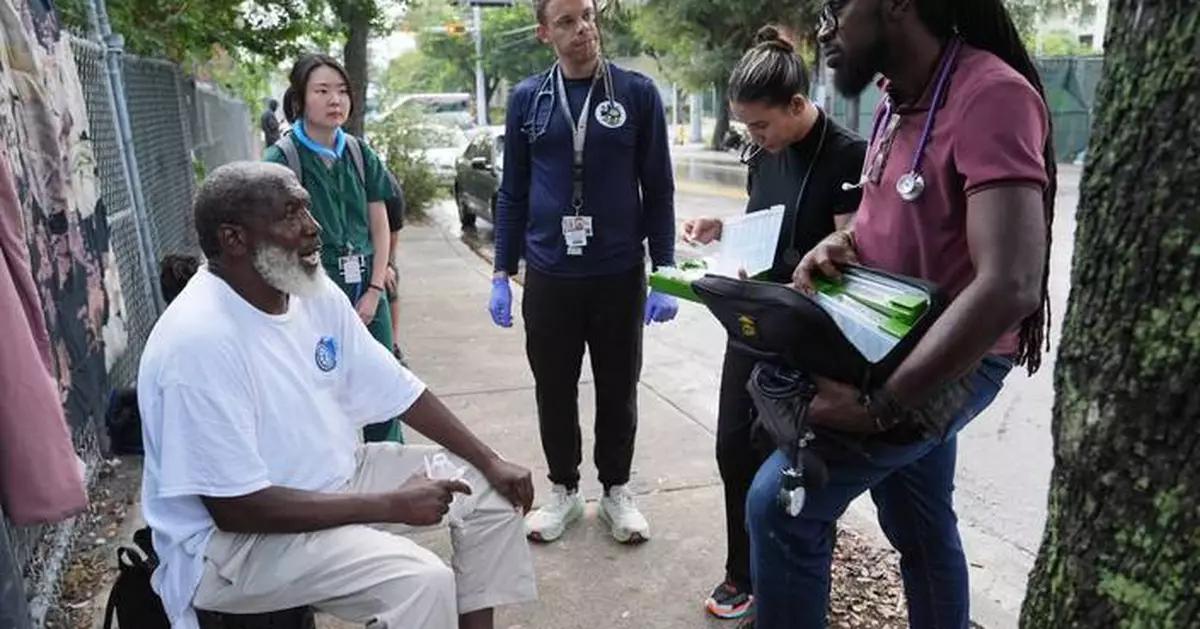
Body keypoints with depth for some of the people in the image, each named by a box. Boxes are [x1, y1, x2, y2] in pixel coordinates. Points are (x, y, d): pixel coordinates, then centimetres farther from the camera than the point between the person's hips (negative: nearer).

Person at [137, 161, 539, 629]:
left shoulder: (315, 291, -4)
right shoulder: (199, 343, -28)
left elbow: (396, 389, 3)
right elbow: (236, 508, -27)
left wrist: (490, 462, -1)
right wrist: (391, 505, -24)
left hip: (335, 475, 8)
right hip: (236, 537, -8)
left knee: (487, 488, 3)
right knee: (422, 581, -27)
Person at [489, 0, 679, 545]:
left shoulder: (637, 92, -1)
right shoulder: (526, 99, 3)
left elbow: (659, 190, 0)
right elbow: (513, 194, 7)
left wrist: (665, 273, -5)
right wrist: (502, 274, 3)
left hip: (620, 275, -1)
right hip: (547, 276, 1)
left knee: (618, 389, 11)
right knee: (554, 391, 11)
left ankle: (616, 490, 31)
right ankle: (564, 490, 31)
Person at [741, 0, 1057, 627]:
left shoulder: (992, 96, -24)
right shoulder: (895, 99, 3)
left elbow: (1009, 287, -33)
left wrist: (877, 406, -32)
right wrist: (839, 241, -7)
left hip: (956, 360, -8)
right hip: (892, 346, 8)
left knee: (781, 501, -13)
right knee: (920, 529, 21)